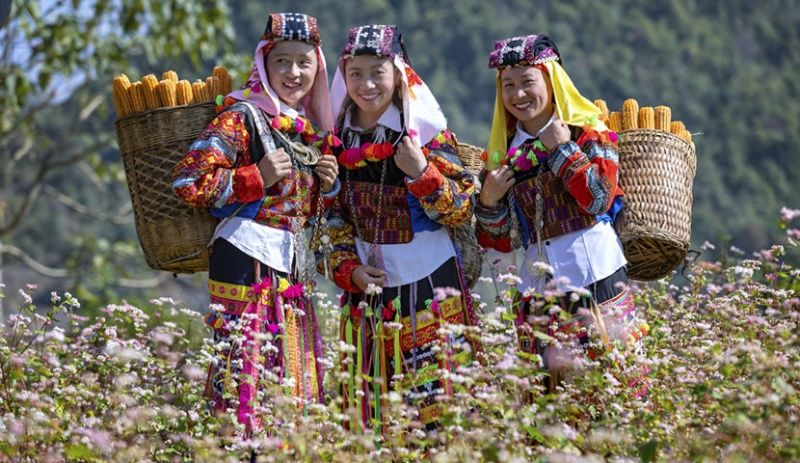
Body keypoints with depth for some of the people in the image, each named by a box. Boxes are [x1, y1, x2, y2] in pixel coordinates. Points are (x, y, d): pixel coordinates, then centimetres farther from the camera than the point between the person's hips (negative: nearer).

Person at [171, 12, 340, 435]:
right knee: (246, 374, -11)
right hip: (246, 258, -8)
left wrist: (327, 185, 4)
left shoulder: (313, 129, 14)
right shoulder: (242, 116, -8)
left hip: (291, 264, 8)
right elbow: (187, 181, -16)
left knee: (296, 382, 9)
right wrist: (257, 178, -17)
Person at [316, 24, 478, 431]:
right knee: (370, 403, 7)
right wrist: (348, 267, -4)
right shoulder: (339, 139, 5)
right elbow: (334, 215, 11)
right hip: (368, 283, 4)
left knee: (436, 397, -7)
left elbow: (462, 212, -8)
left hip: (428, 280, -4)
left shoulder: (426, 133, -7)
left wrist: (421, 171, -22)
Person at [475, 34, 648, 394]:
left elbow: (600, 199, -13)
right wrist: (489, 202, -4)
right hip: (539, 289, 4)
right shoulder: (503, 153, 13)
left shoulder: (588, 132, 1)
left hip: (596, 278, -4)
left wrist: (563, 150, -11)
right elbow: (503, 240, 14)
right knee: (551, 387, 1)